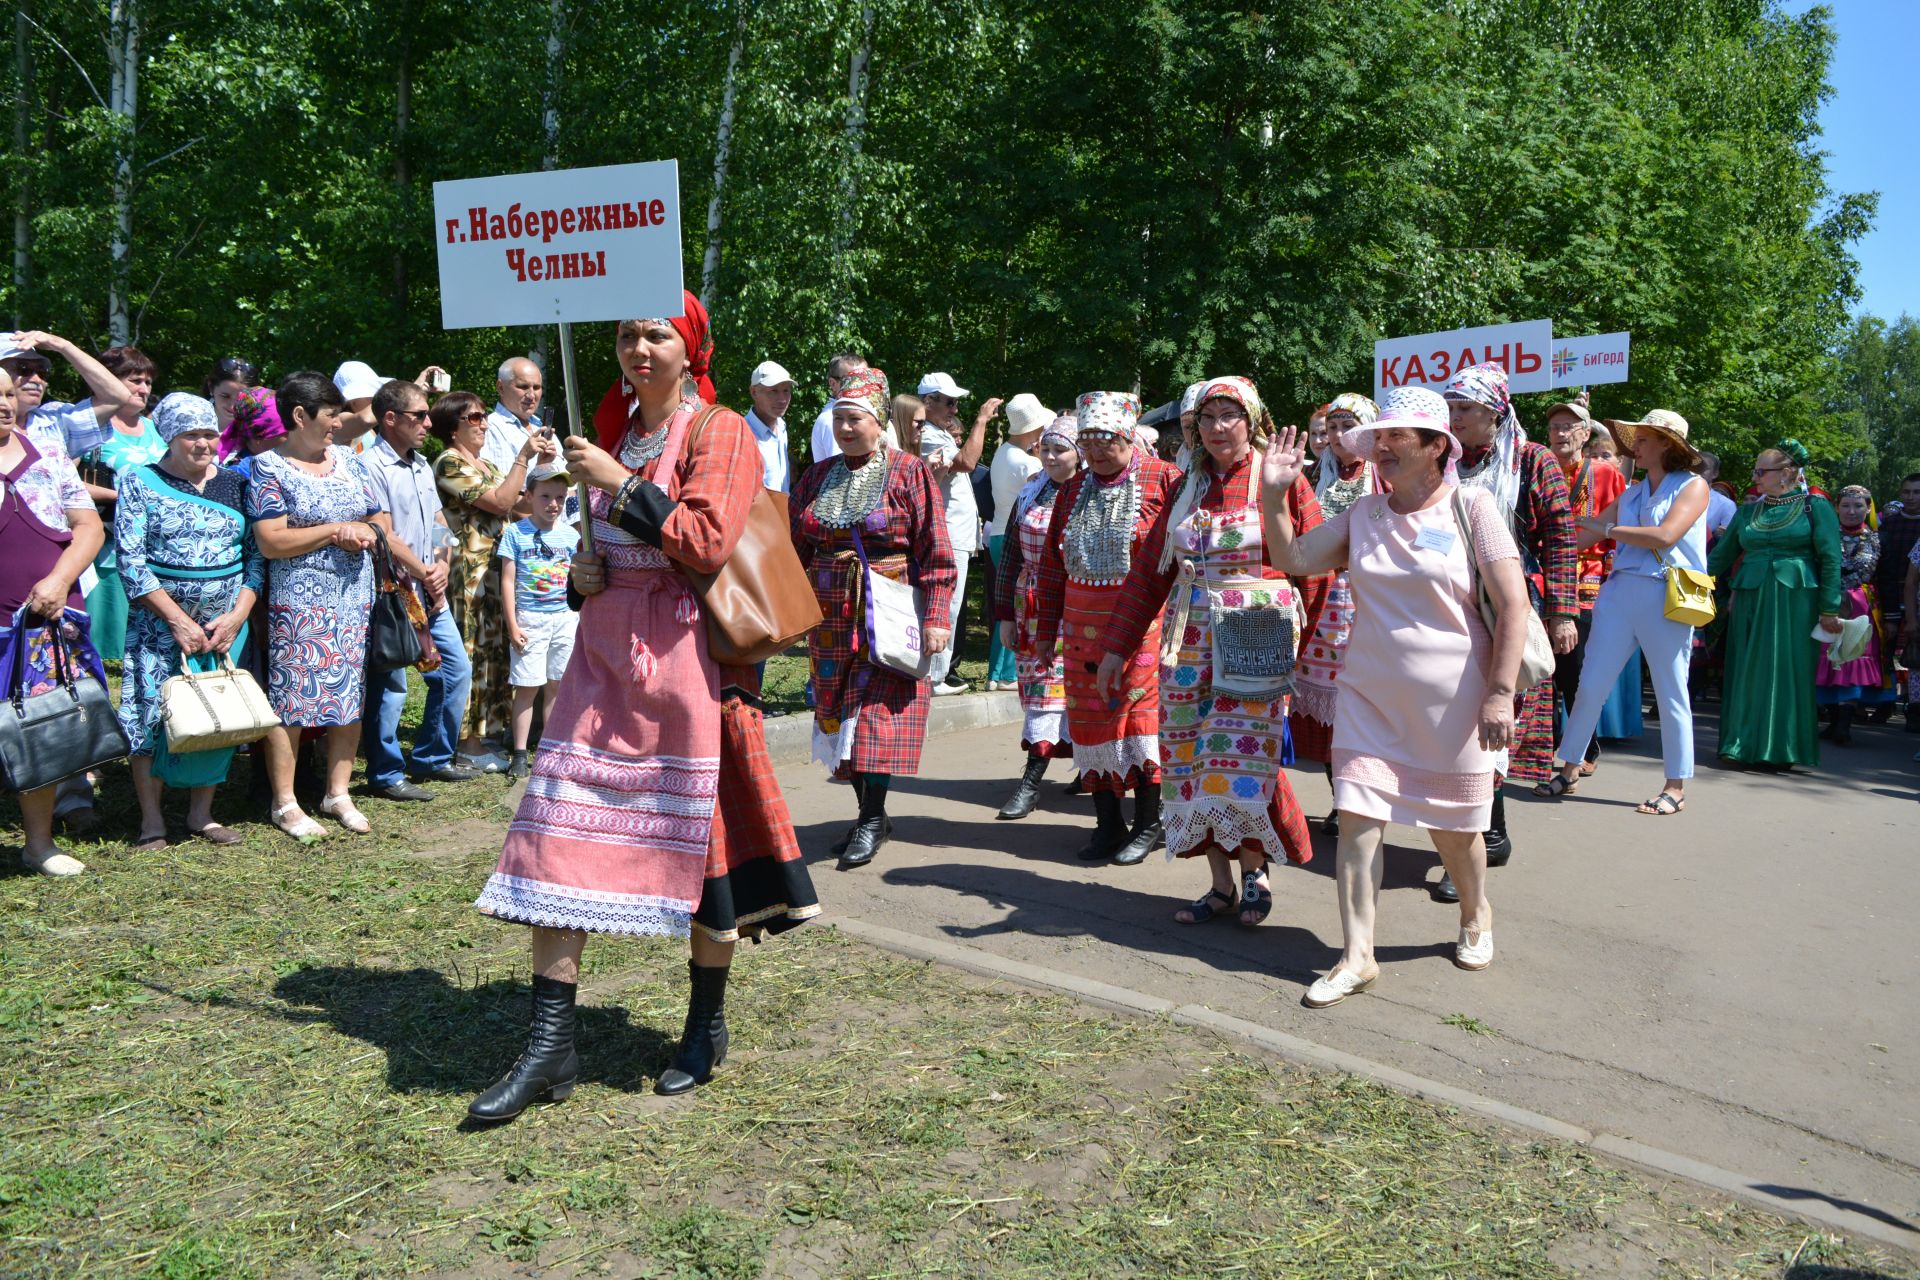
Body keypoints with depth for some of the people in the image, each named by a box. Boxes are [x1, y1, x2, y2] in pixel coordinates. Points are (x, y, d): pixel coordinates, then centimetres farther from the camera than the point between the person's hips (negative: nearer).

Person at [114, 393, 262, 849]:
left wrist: (237, 615, -8)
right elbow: (131, 561, -7)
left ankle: (202, 814, 16)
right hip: (160, 623, -2)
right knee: (153, 713, -5)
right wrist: (179, 621, -13)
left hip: (228, 624, 3)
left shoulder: (235, 484, 7)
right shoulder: (139, 482, -1)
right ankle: (151, 820, 8)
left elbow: (257, 554, 5)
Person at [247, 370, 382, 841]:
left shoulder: (347, 459, 12)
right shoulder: (269, 467, -6)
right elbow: (271, 542, -14)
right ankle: (285, 803, 8)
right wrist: (335, 530, -13)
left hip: (355, 598, 6)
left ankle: (338, 793, 19)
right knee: (291, 698, -2)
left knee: (350, 694, 8)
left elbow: (379, 520, 16)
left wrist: (364, 531, -7)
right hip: (299, 604, -6)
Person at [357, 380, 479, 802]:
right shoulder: (372, 466, -11)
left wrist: (442, 568, 0)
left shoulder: (422, 464, 14)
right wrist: (424, 574, -8)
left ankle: (431, 759, 25)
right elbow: (385, 535, -17)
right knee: (390, 687, -2)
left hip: (431, 592, 9)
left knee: (456, 669, 12)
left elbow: (440, 523, 16)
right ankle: (386, 775, 10)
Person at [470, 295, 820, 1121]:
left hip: (683, 657, -6)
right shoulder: (615, 431, 16)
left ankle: (706, 1027, 24)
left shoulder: (719, 432, -5)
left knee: (699, 835, 4)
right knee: (559, 832, 0)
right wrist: (584, 572, 7)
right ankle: (550, 1047, 8)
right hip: (606, 650, 6)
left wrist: (621, 483, -15)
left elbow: (708, 541, -19)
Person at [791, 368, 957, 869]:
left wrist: (936, 617, -13)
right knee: (837, 711, 7)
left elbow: (935, 552, -6)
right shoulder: (817, 477, 11)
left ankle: (873, 818, 3)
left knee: (878, 710, -7)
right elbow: (796, 547, 14)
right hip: (830, 616, 5)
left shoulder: (909, 472, -2)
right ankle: (867, 812, 18)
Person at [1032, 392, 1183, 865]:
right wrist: (1047, 627, 14)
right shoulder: (1074, 488, 13)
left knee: (1141, 711, -3)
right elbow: (1052, 562, 16)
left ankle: (1148, 822, 11)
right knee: (1089, 715, 6)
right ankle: (1107, 821, 17)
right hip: (1082, 623, 5)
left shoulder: (1163, 480, -4)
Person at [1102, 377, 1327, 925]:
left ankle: (1254, 870, 14)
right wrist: (1116, 648, 10)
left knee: (1239, 755, -9)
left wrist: (1292, 632, -2)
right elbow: (1148, 571, 12)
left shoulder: (1281, 479, -1)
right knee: (1191, 757, 3)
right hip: (1189, 639, 5)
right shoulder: (1187, 487, 12)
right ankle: (1221, 883, 15)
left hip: (1253, 643, -5)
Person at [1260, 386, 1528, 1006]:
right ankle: (1357, 956, 3)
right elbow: (1291, 559, 6)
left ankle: (1476, 915, 40)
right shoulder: (1363, 513, 6)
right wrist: (1274, 494, -7)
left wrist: (1501, 693, -16)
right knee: (1356, 816, -4)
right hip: (1369, 694, 3)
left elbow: (1514, 605, -10)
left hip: (1450, 700, -3)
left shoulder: (1472, 507, -6)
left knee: (1452, 824, 11)